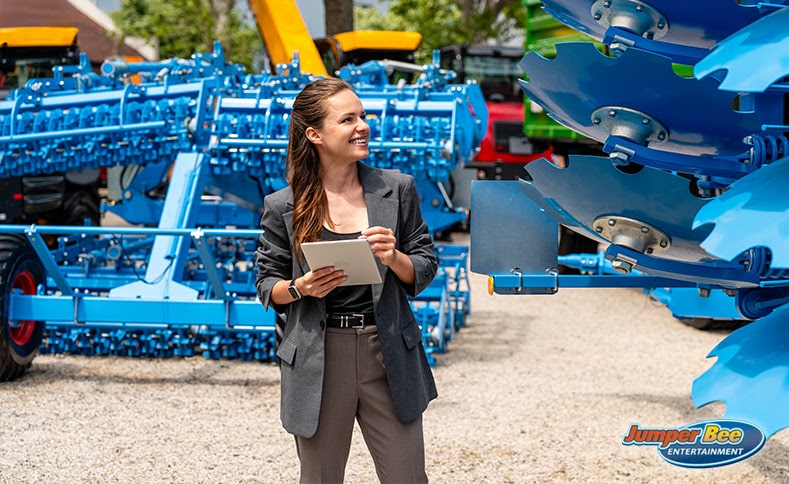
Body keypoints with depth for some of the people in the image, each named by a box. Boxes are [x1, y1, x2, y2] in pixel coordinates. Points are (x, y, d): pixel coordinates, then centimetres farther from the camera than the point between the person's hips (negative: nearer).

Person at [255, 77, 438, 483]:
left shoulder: (397, 189, 3)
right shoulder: (283, 207, -1)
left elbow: (425, 269, 6)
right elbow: (266, 285, 6)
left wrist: (393, 259, -15)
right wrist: (301, 288, -14)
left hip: (388, 354, 1)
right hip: (317, 362, -1)